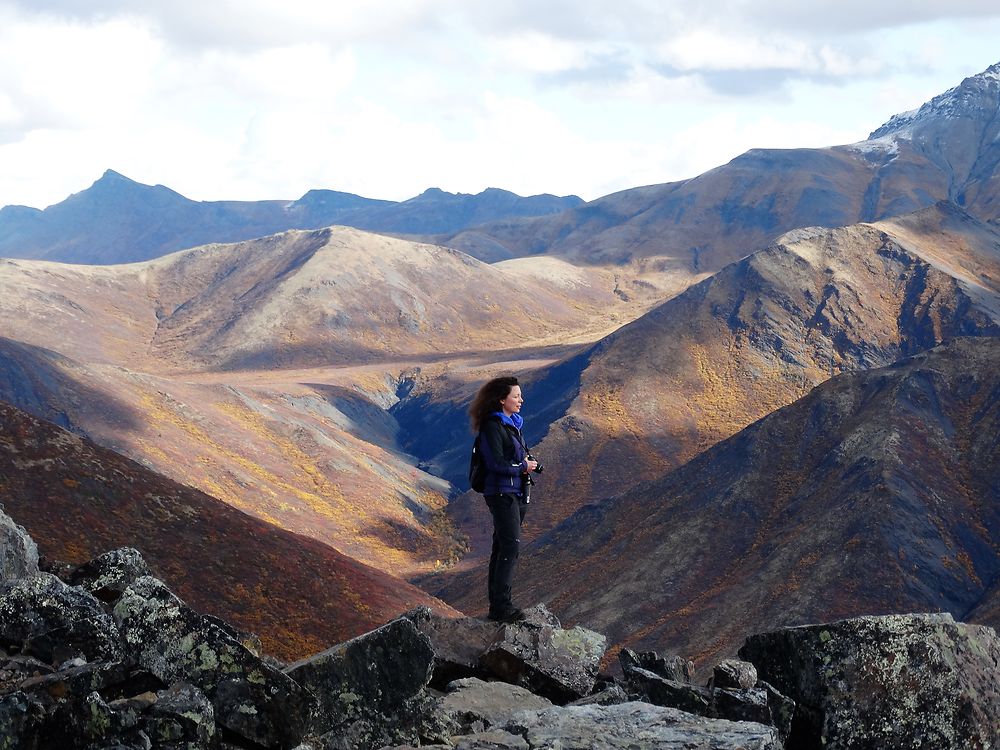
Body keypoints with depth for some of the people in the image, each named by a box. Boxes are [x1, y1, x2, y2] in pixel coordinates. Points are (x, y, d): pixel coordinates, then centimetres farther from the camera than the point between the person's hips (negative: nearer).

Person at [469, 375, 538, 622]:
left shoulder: (513, 423, 14)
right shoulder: (493, 426, -14)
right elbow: (496, 463, -19)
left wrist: (528, 461, 0)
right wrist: (523, 467, -10)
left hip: (517, 493, 9)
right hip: (502, 493, -9)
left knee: (502, 547, 11)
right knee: (511, 546, -14)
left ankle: (497, 606, 15)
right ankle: (502, 606, -13)